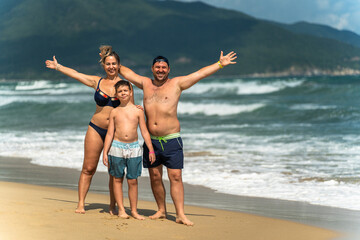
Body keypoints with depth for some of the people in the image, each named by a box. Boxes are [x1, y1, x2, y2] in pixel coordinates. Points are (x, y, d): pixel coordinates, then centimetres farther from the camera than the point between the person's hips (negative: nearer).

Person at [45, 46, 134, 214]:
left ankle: (113, 206, 10)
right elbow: (75, 74, 17)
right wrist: (58, 66, 27)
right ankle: (81, 203, 5)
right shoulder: (97, 82, 5)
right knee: (88, 168, -1)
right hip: (96, 129, 1)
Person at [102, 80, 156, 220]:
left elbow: (144, 132, 5)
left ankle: (134, 210, 11)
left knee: (133, 181, 3)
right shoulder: (114, 112, 5)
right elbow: (110, 134, 6)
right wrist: (105, 152, 1)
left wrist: (151, 150, 0)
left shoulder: (138, 111, 3)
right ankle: (121, 209, 12)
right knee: (117, 179, 4)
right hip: (117, 147, 0)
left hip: (133, 147, 0)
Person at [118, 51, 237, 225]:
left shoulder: (177, 84, 1)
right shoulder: (145, 83, 11)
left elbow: (200, 73, -2)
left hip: (171, 139, -4)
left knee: (175, 176, -8)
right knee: (155, 177, 7)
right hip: (151, 140, 4)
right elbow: (126, 72, 24)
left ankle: (180, 215, -9)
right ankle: (161, 210, 20)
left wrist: (220, 64, -7)